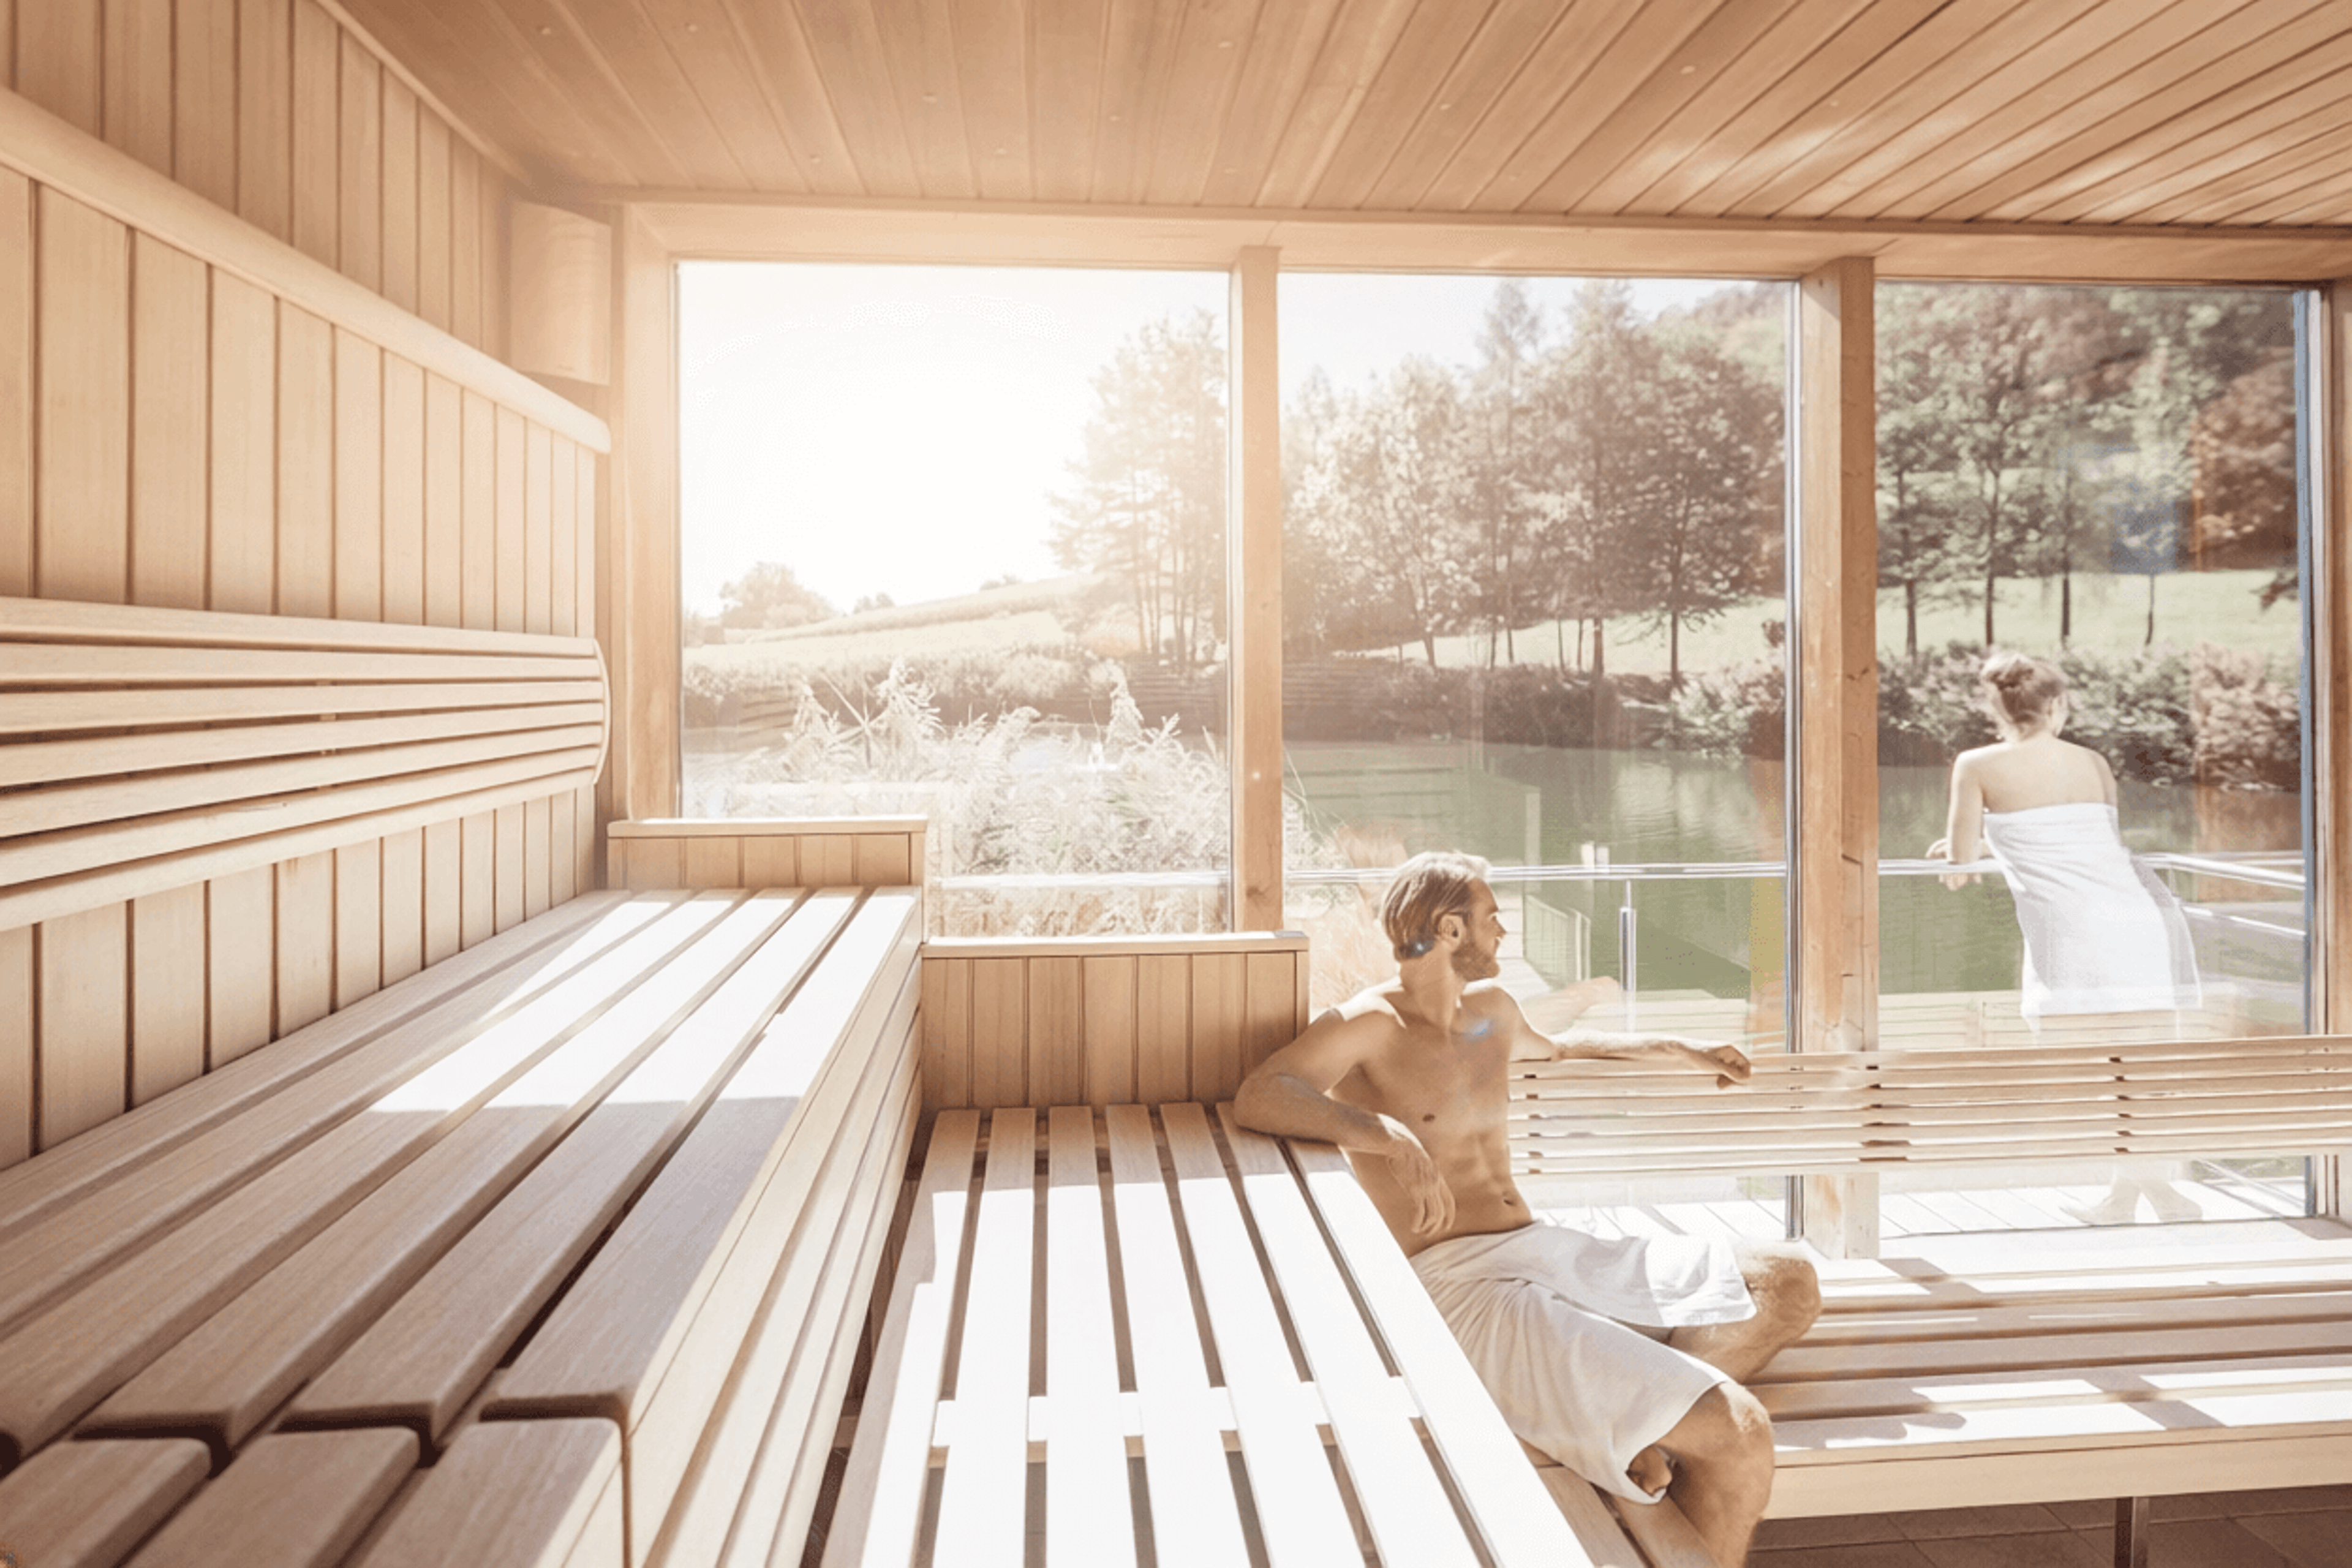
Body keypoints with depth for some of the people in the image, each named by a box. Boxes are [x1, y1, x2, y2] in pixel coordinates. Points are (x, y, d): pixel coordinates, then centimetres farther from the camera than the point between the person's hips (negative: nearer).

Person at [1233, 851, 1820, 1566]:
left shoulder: (1492, 1008, 18)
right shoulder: (1370, 1024, -7)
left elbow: (1553, 1048, 42)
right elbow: (1256, 1097, -23)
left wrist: (1674, 1050, 43)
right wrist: (1386, 1135, -34)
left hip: (1550, 1251, 9)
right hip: (1461, 1282, -9)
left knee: (1789, 1284, 4)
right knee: (1737, 1437, -22)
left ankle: (1641, 1435, -10)